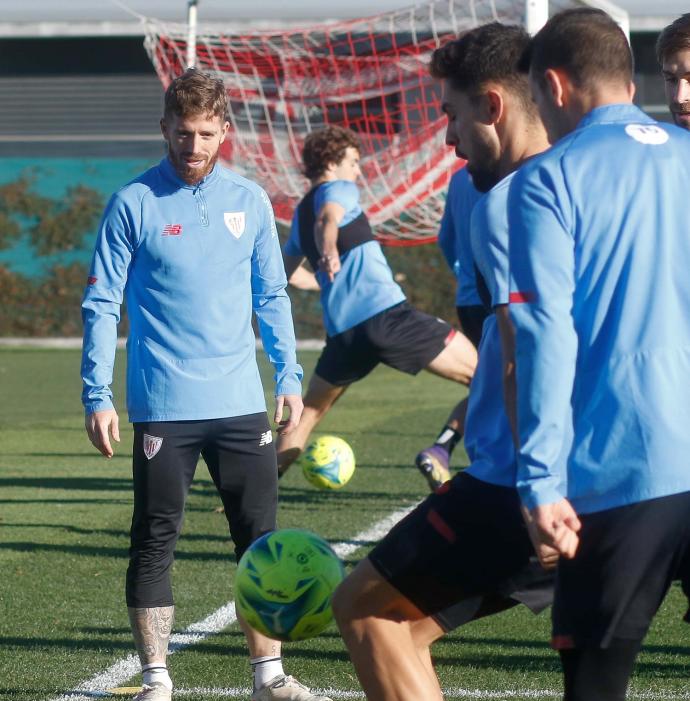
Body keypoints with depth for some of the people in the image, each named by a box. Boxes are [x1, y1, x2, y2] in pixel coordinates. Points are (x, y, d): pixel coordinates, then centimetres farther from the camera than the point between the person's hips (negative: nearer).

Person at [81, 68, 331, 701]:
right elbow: (101, 305, -3)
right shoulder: (134, 204, -4)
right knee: (155, 542, 1)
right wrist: (97, 396, -9)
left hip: (241, 404, 3)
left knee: (260, 537, 5)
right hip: (163, 408, -3)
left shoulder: (249, 200, 6)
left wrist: (289, 376, 9)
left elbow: (272, 297, 15)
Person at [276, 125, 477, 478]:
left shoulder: (301, 212, 25)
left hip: (342, 329, 7)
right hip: (384, 313, -7)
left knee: (310, 412, 22)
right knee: (479, 372, -3)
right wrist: (329, 253, -42)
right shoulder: (339, 190, 5)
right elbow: (327, 220, -19)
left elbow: (284, 271, 40)